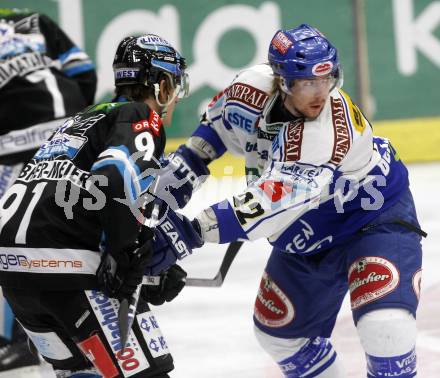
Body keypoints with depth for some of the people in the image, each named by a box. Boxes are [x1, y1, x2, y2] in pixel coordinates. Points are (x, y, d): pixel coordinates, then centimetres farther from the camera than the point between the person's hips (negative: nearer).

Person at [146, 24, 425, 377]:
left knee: (385, 326, -26)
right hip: (307, 237, 7)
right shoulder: (254, 88, -20)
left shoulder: (333, 128, -38)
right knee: (279, 330, 16)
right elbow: (217, 124, 5)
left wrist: (192, 232, -54)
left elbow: (276, 200, -48)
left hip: (375, 217, -7)